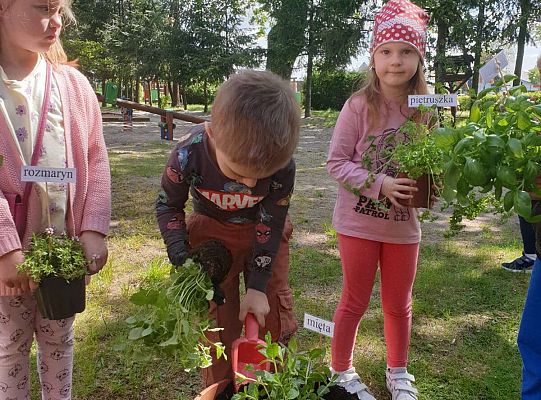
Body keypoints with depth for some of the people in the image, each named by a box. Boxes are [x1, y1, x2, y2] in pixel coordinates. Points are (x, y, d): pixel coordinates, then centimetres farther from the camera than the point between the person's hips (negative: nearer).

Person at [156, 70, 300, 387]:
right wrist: (180, 254, -21)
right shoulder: (189, 155, -31)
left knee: (272, 314, 6)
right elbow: (168, 205, -10)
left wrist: (258, 287, -16)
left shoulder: (284, 166, -31)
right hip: (212, 233, 0)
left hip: (263, 234, 1)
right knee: (218, 320, 3)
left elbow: (270, 225, -17)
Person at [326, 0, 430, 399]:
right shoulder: (359, 105, -15)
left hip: (404, 224, 4)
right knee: (355, 303, 11)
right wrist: (378, 183, -26)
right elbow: (336, 162, -13)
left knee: (399, 304, 19)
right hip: (359, 221, -3)